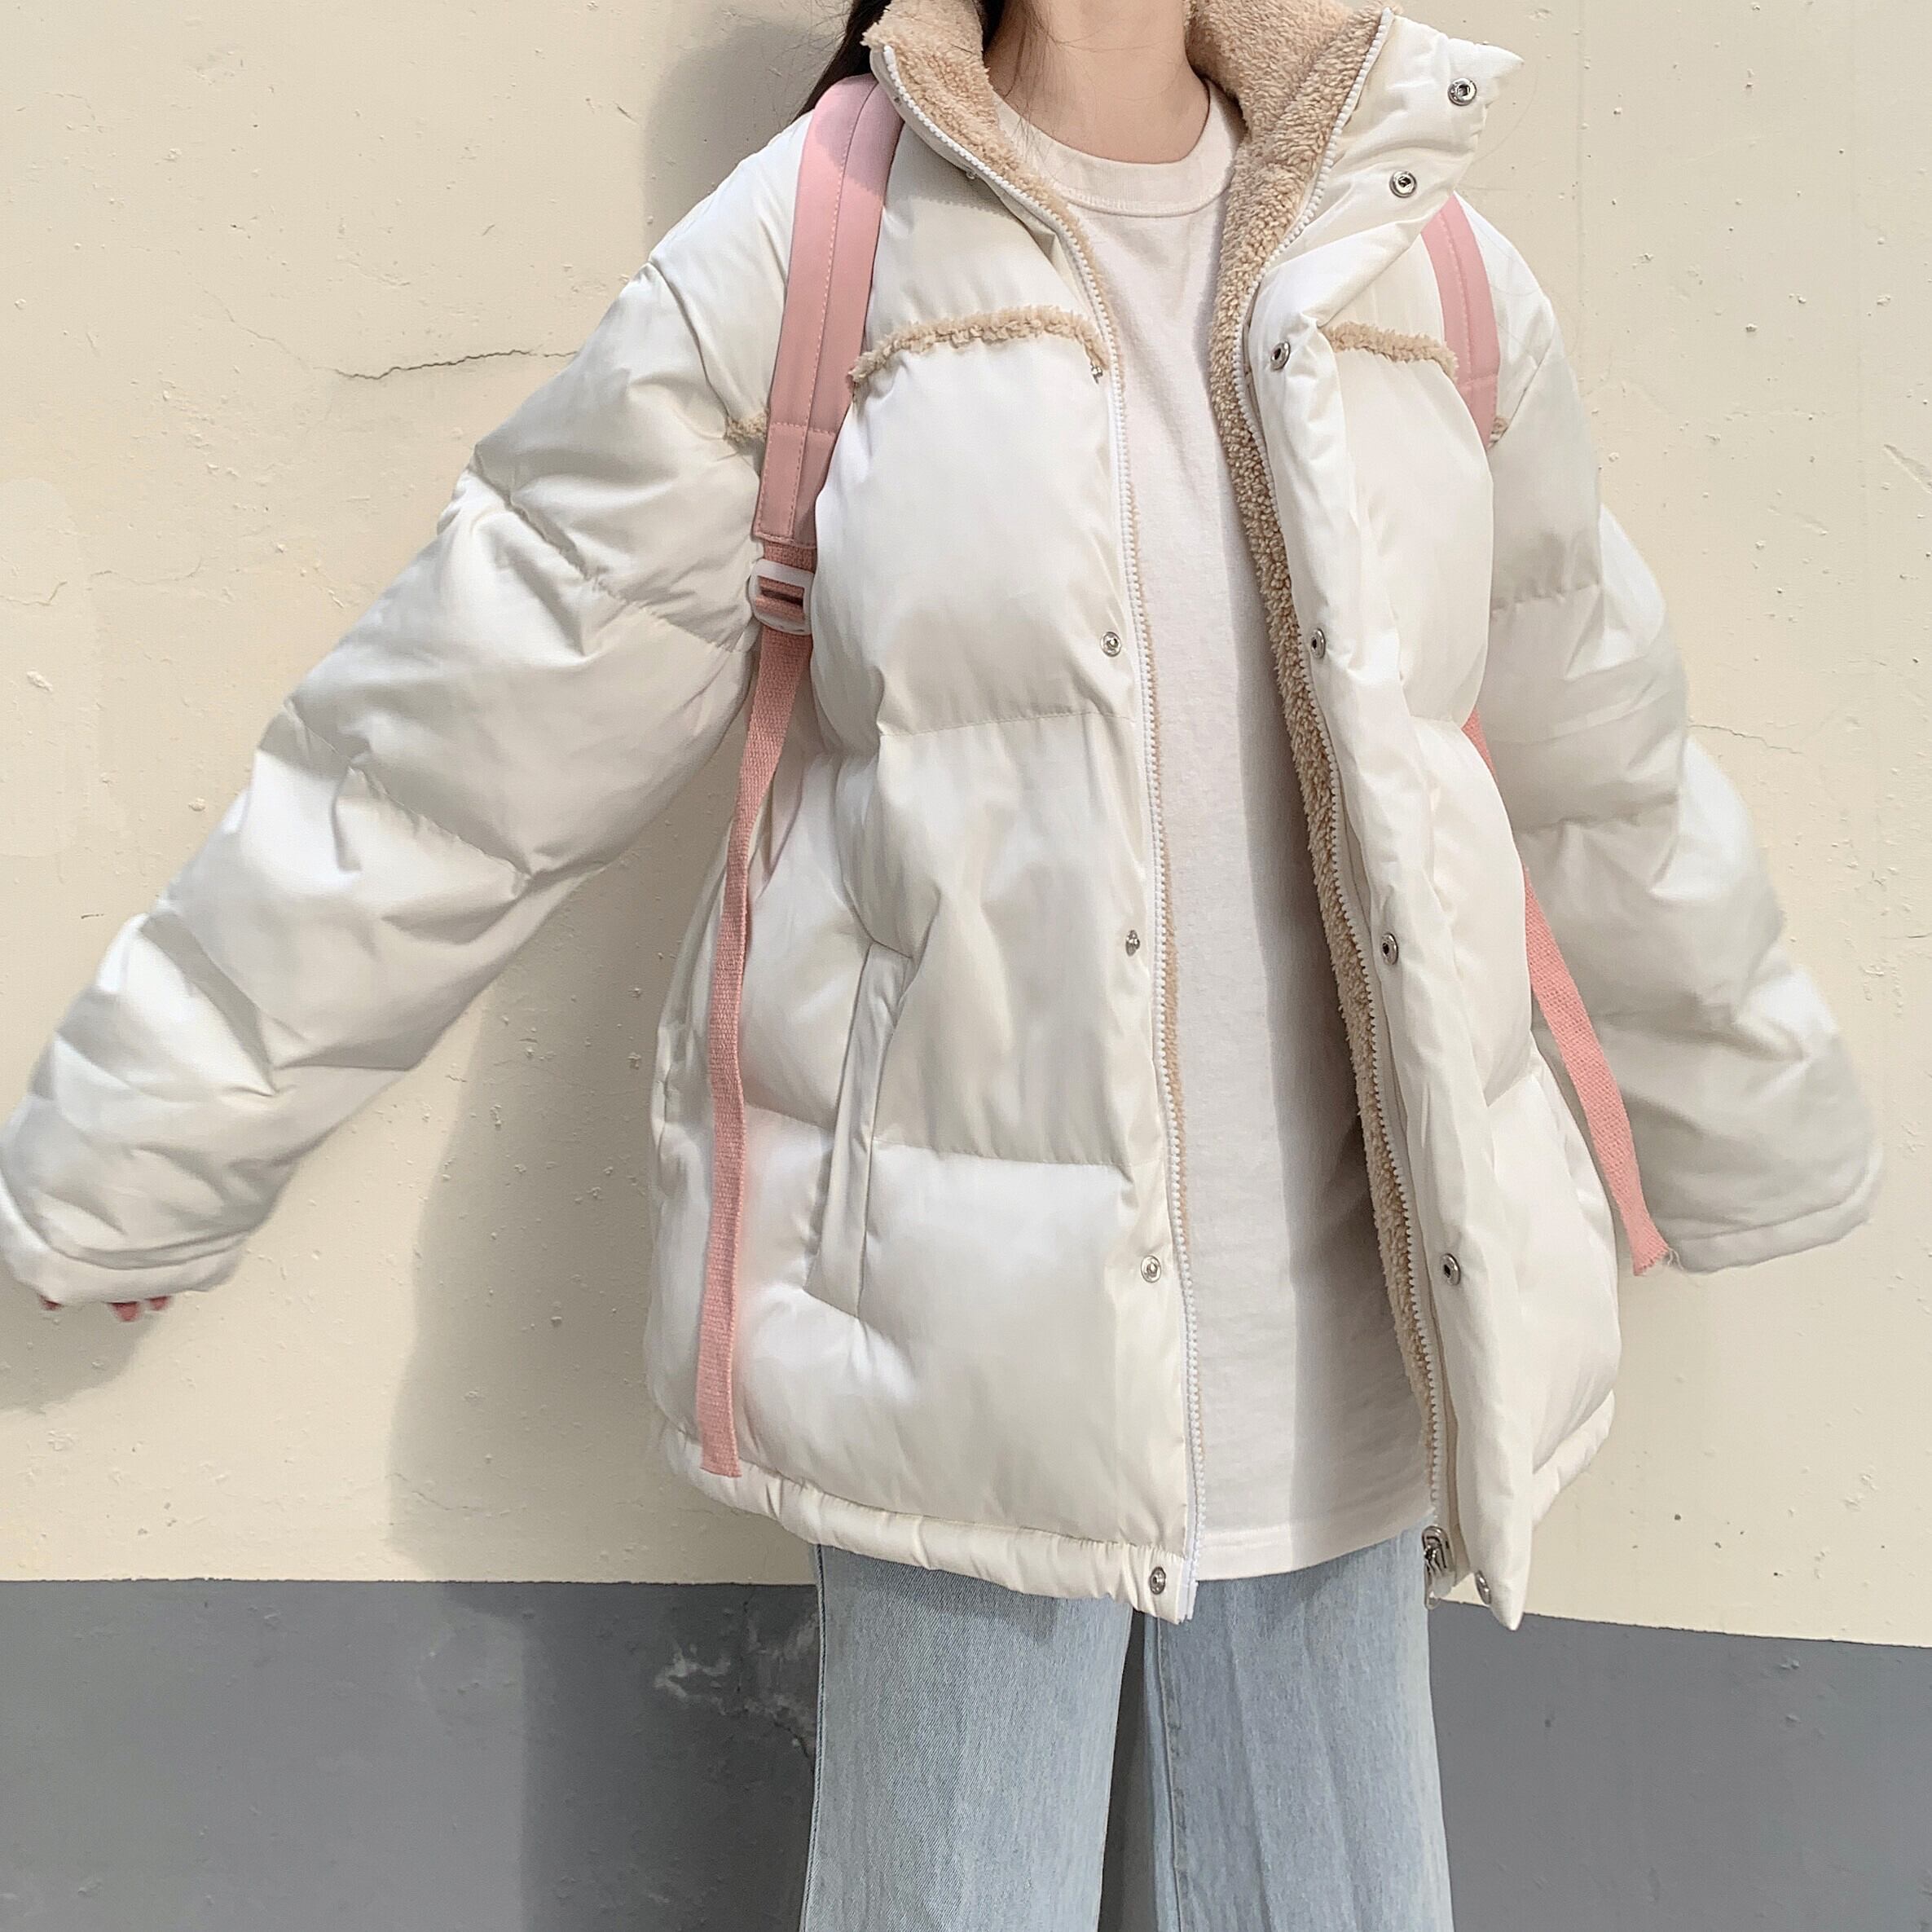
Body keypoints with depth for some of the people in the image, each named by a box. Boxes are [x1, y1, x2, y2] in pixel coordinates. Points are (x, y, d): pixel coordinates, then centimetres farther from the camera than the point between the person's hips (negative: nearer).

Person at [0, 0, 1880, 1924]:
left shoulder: (1427, 274, 5)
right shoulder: (791, 262, -4)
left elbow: (1604, 778, 16)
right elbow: (447, 756, -2)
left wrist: (1759, 1145, 26)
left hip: (1338, 1331, 4)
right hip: (967, 1323, -3)